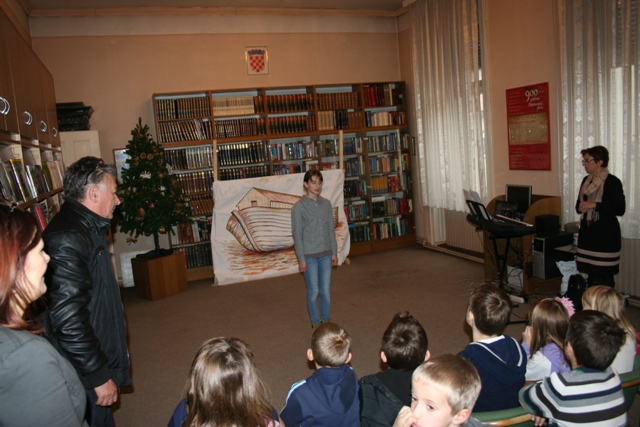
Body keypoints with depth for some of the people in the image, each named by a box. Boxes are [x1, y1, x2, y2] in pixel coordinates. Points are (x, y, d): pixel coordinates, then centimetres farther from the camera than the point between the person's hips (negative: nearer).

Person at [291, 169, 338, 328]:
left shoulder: (326, 204, 4)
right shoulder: (299, 207, -9)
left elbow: (331, 230, 8)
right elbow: (297, 235, -8)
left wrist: (334, 252, 8)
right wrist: (301, 259, -9)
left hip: (326, 254, 4)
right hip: (309, 256, -4)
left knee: (326, 289, 11)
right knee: (313, 291, 4)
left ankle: (326, 320, 27)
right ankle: (316, 323, 21)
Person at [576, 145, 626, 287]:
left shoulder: (612, 182, -9)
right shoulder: (586, 180, 11)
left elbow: (620, 209, -14)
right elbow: (579, 205, 20)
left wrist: (594, 205, -19)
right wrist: (581, 206, -2)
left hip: (606, 234, -6)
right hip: (587, 232, 6)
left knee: (605, 276, -3)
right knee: (591, 275, 10)